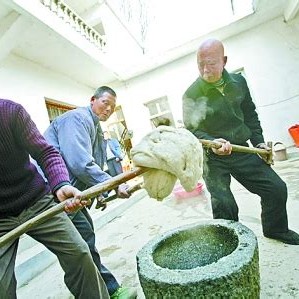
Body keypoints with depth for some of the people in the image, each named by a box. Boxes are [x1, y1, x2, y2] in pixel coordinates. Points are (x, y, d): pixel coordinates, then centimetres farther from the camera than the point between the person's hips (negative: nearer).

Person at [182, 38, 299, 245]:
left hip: (242, 150, 5)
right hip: (213, 157, -5)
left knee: (277, 188, 10)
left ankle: (275, 229, 37)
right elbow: (192, 130, -13)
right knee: (223, 204, -16)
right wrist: (212, 142, -31)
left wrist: (258, 142, 9)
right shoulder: (192, 94, -11)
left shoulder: (238, 82, 4)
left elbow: (250, 115, 14)